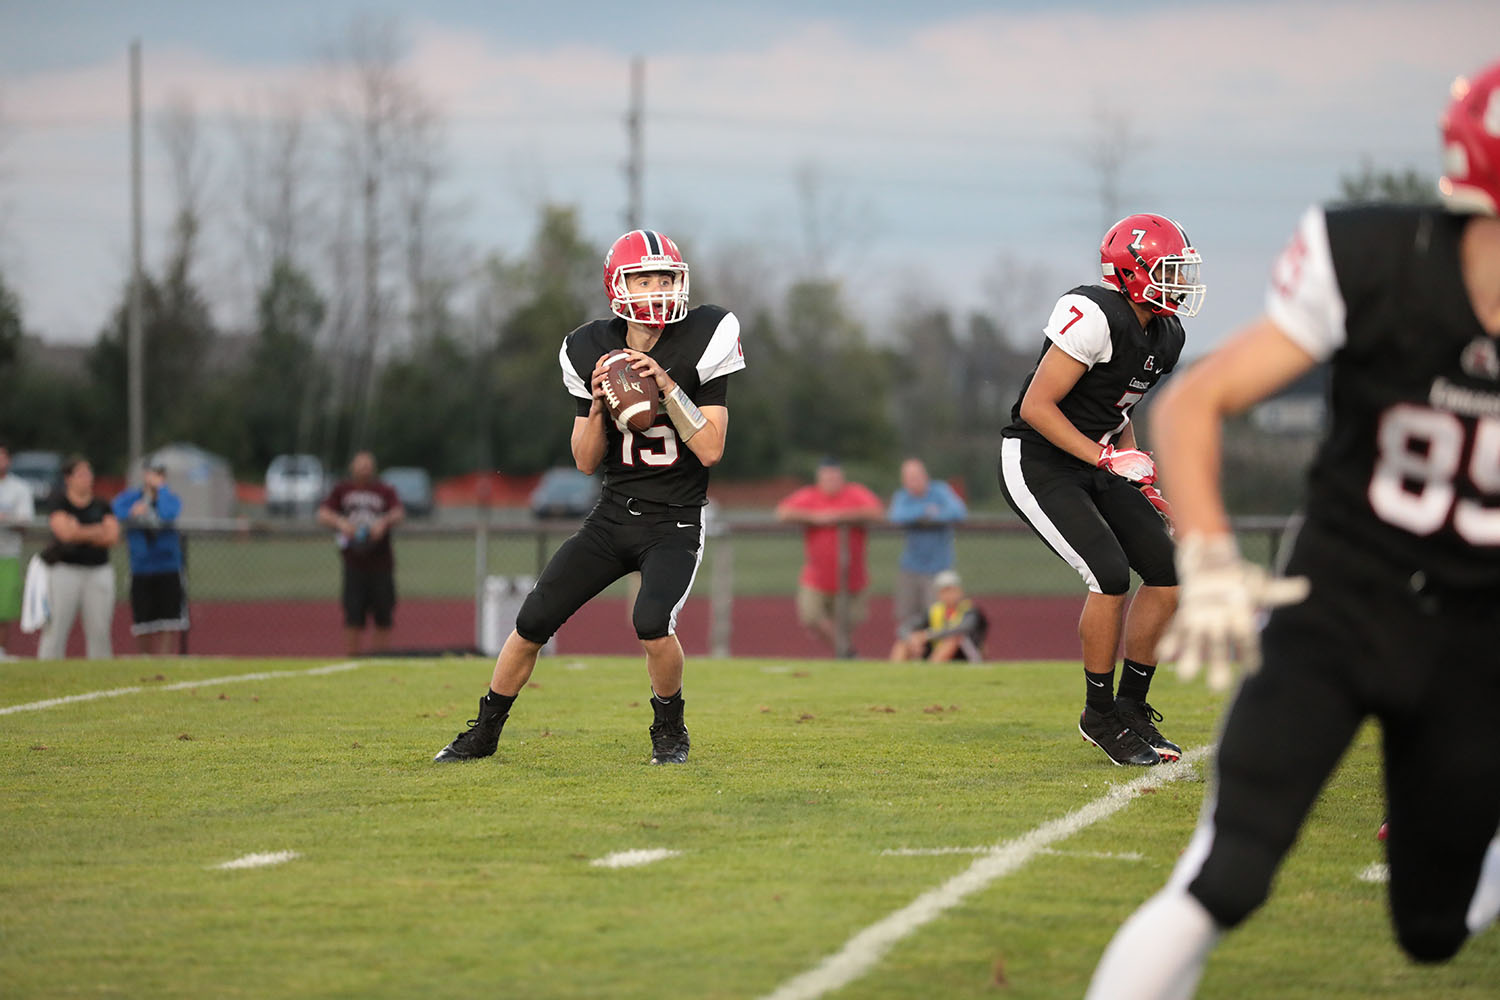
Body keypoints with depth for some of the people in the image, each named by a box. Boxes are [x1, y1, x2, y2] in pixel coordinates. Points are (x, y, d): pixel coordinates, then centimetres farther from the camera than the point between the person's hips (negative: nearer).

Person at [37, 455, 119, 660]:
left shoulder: (102, 507, 12)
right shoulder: (60, 505, 2)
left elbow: (112, 537, -1)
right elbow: (65, 533, -14)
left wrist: (81, 533, -8)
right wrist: (97, 531, -5)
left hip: (99, 572, 3)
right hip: (65, 571, -3)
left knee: (99, 630, 1)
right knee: (56, 627, -7)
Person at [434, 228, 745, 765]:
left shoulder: (702, 342, -10)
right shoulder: (593, 351, 0)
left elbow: (710, 450, -13)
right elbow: (586, 461, 4)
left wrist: (667, 388, -21)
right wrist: (597, 405, -13)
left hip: (674, 524, -4)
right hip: (613, 515, 4)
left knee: (652, 622, -28)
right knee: (532, 622, -1)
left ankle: (670, 732, -1)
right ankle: (483, 733, 18)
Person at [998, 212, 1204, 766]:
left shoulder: (1164, 337, 5)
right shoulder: (1094, 317, -23)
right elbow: (1036, 407, -23)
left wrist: (1139, 472, 7)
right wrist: (1106, 458, -25)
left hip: (1094, 465, 9)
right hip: (1038, 464, -9)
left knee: (1167, 572, -1)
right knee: (1111, 574, -20)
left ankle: (1131, 706, 12)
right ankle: (1100, 715, -3)